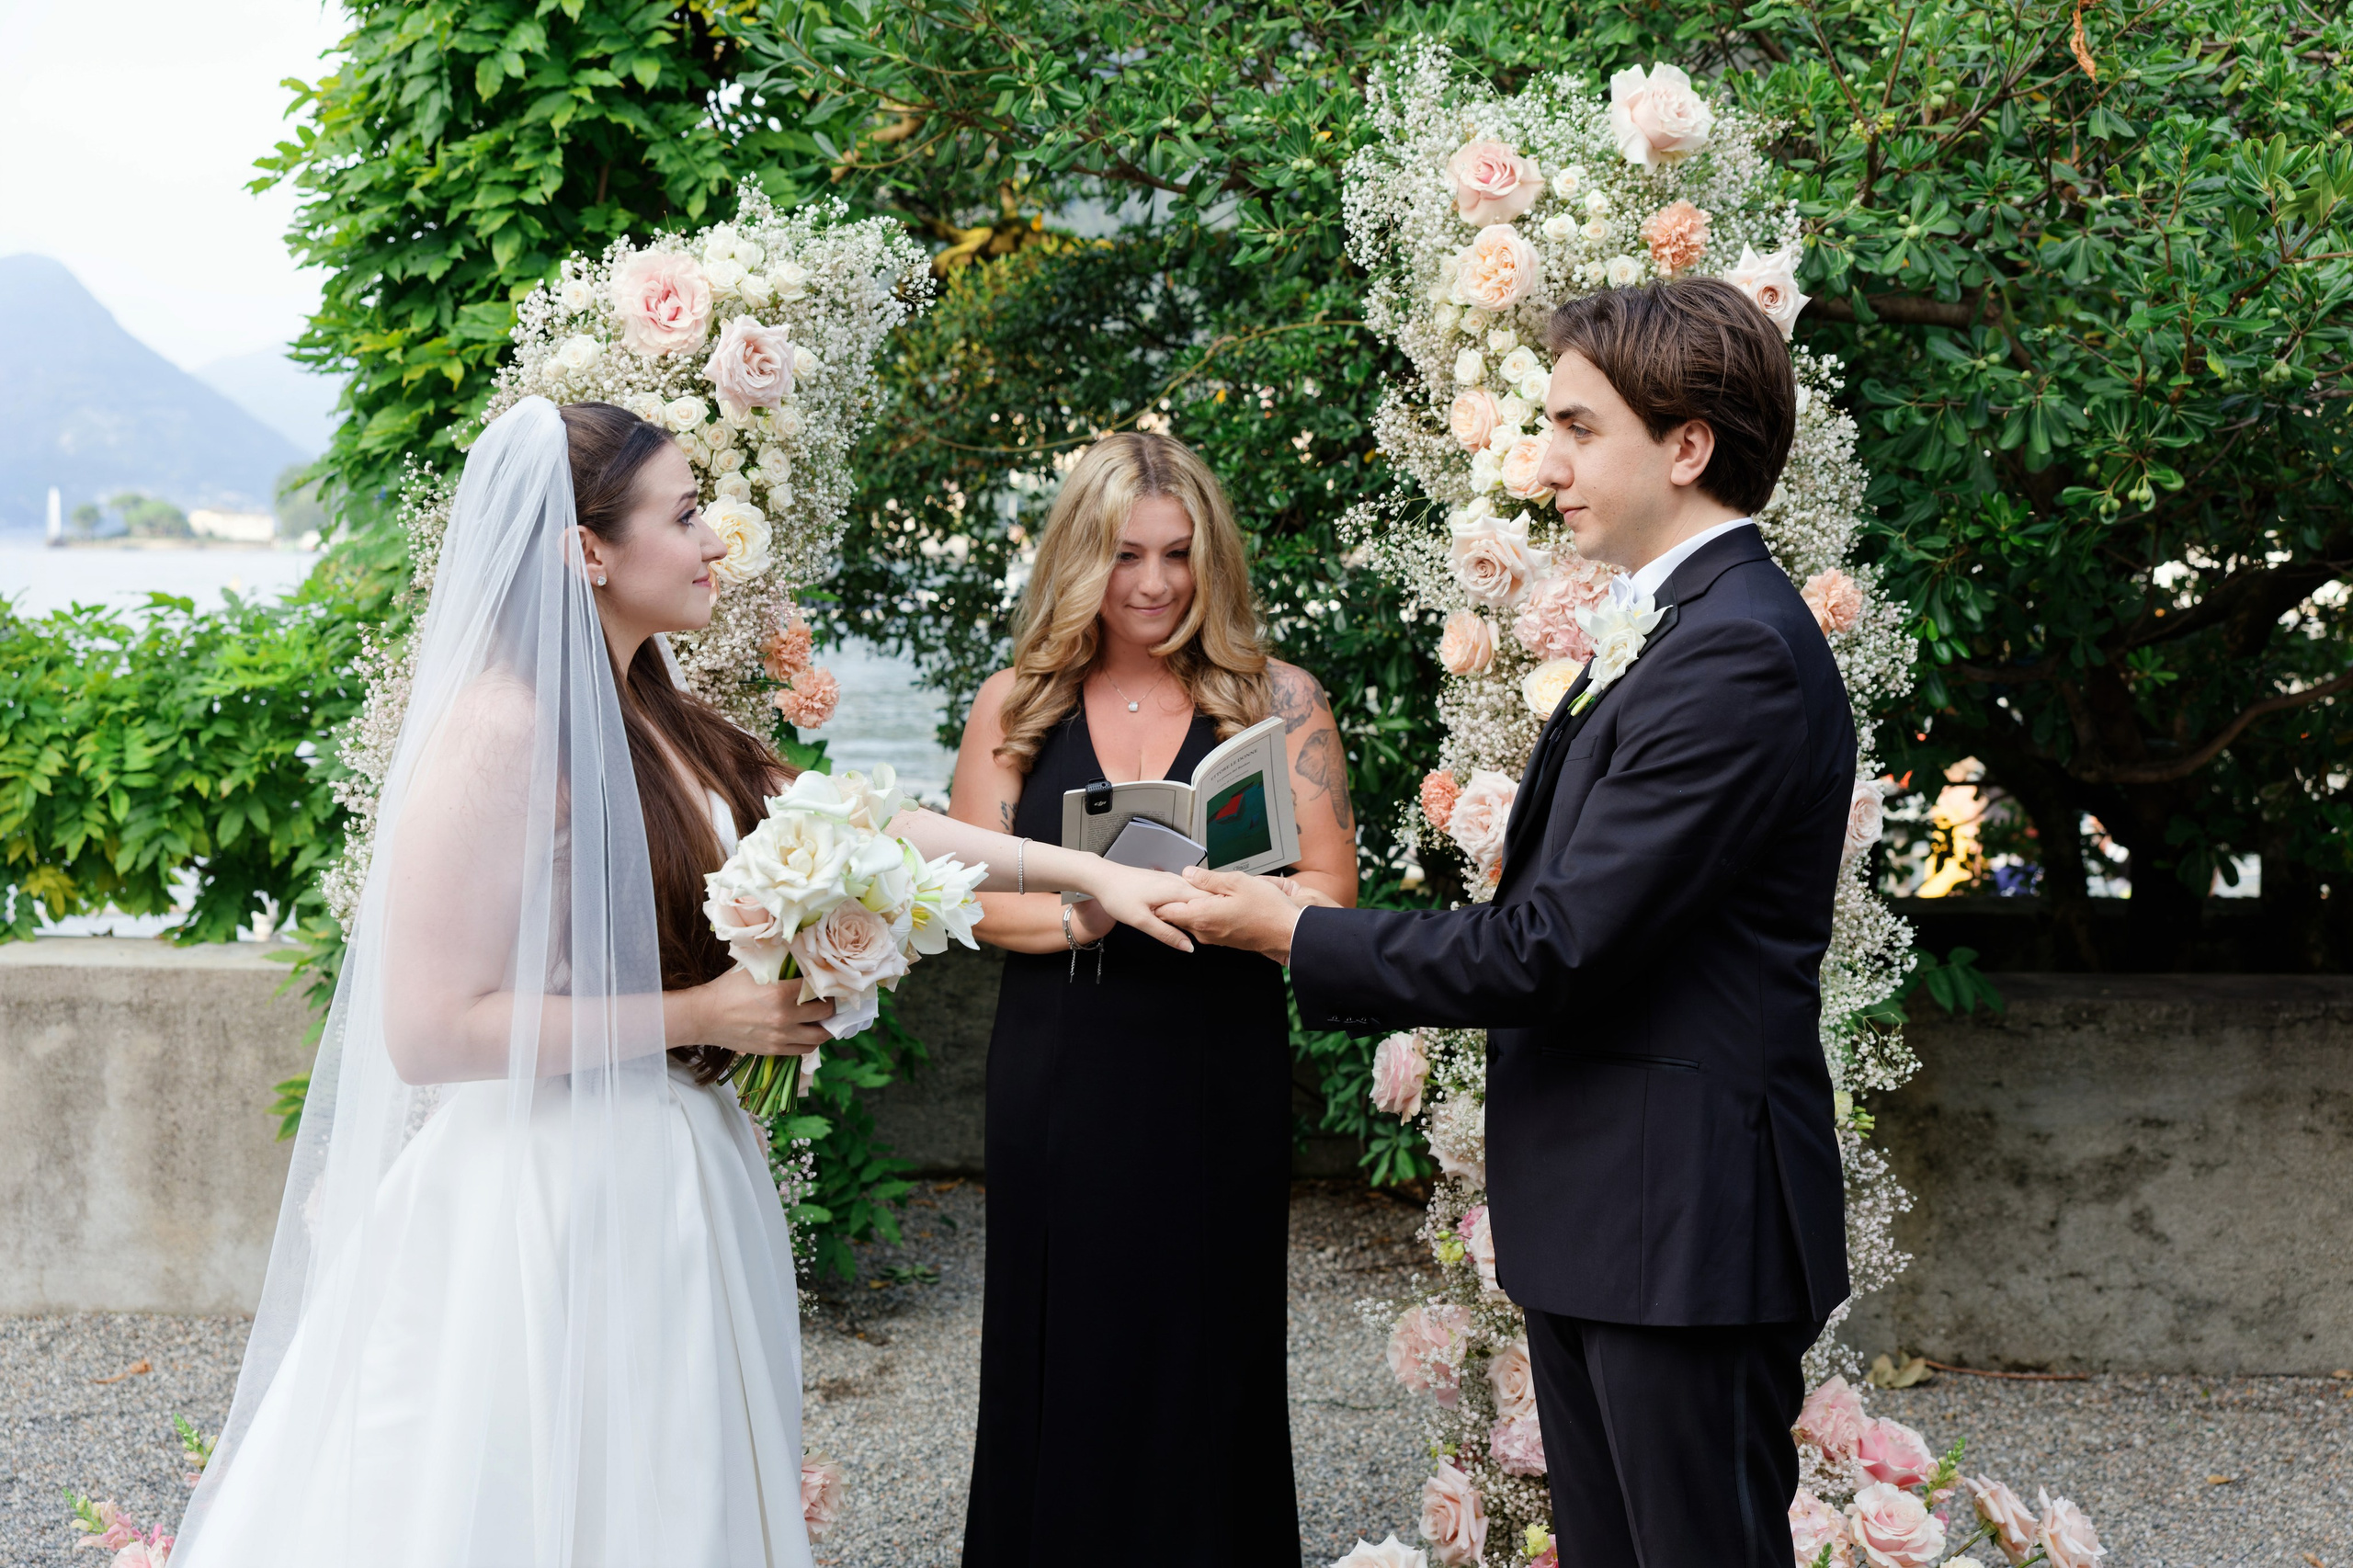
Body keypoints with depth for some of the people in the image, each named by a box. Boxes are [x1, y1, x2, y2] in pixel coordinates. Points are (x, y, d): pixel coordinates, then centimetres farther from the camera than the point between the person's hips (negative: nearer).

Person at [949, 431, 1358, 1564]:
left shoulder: (1277, 702, 1)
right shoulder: (1017, 706, 6)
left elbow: (1328, 895, -4)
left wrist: (1204, 901, -23)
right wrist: (1078, 916, -19)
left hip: (1218, 1087, -1)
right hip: (1057, 1084, 1)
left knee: (1206, 1369, 5)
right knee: (1061, 1370, 7)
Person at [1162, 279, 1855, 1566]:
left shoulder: (1738, 652, -19)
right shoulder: (1683, 629, 14)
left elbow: (1555, 948, -22)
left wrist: (1294, 932, -13)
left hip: (1685, 1229, -10)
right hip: (1602, 1219, 10)